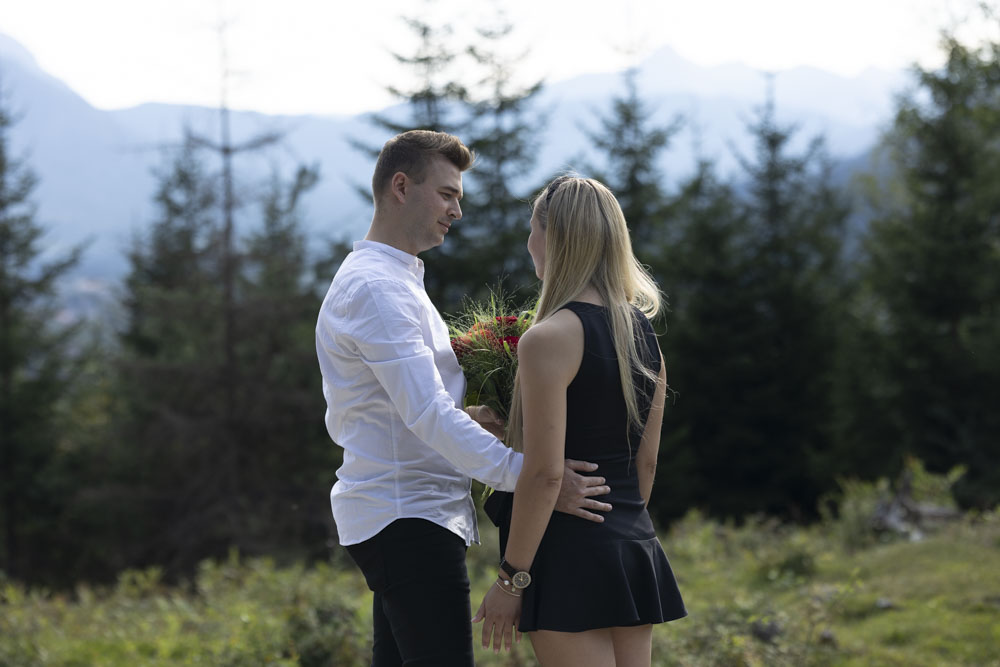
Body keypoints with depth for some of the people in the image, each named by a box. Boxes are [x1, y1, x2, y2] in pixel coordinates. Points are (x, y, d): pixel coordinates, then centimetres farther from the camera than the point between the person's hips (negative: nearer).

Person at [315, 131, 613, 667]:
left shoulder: (394, 281, 22)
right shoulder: (376, 288, -13)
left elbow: (342, 424, 22)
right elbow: (427, 414, -23)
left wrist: (463, 419, 9)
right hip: (407, 517, -11)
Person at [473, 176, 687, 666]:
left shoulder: (549, 339, -14)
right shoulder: (642, 332, 10)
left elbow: (544, 473, -17)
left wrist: (510, 579, -12)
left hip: (571, 553, -8)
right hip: (636, 548, 8)